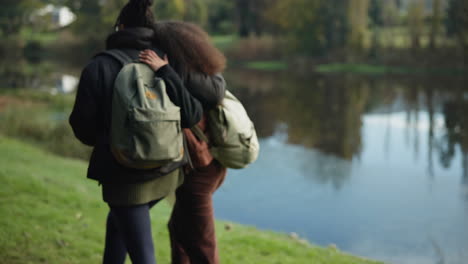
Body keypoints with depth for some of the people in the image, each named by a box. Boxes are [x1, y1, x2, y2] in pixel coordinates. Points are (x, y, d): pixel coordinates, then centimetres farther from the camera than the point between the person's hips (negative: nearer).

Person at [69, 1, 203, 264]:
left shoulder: (99, 67, -11)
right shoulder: (166, 64, -1)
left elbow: (83, 124, -7)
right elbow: (192, 115, -11)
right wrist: (166, 73, -10)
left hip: (126, 175, -5)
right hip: (165, 171, 5)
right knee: (118, 220, 33)